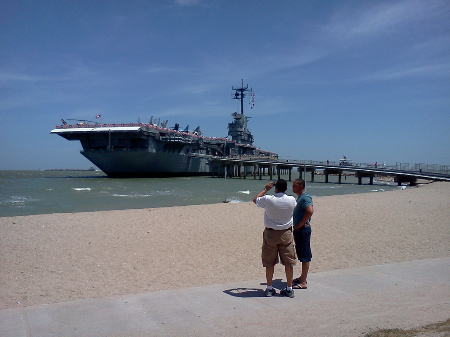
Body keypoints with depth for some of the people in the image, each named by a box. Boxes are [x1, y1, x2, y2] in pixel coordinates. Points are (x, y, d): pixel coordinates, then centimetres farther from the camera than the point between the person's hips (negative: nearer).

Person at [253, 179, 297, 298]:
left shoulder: (268, 199, -15)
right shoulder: (291, 200, -10)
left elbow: (255, 199, 6)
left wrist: (265, 189, 14)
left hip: (271, 233, -1)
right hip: (286, 233, 1)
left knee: (269, 262, 10)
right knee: (288, 262, 8)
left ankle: (269, 288, 17)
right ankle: (289, 289, 14)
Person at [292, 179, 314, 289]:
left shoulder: (305, 197, -17)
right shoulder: (300, 197, 14)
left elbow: (310, 211, -32)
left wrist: (300, 225, -24)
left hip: (303, 229, -11)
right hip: (299, 229, 11)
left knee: (305, 256, -4)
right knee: (301, 254, 18)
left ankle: (303, 282, 1)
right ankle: (303, 278, 29)